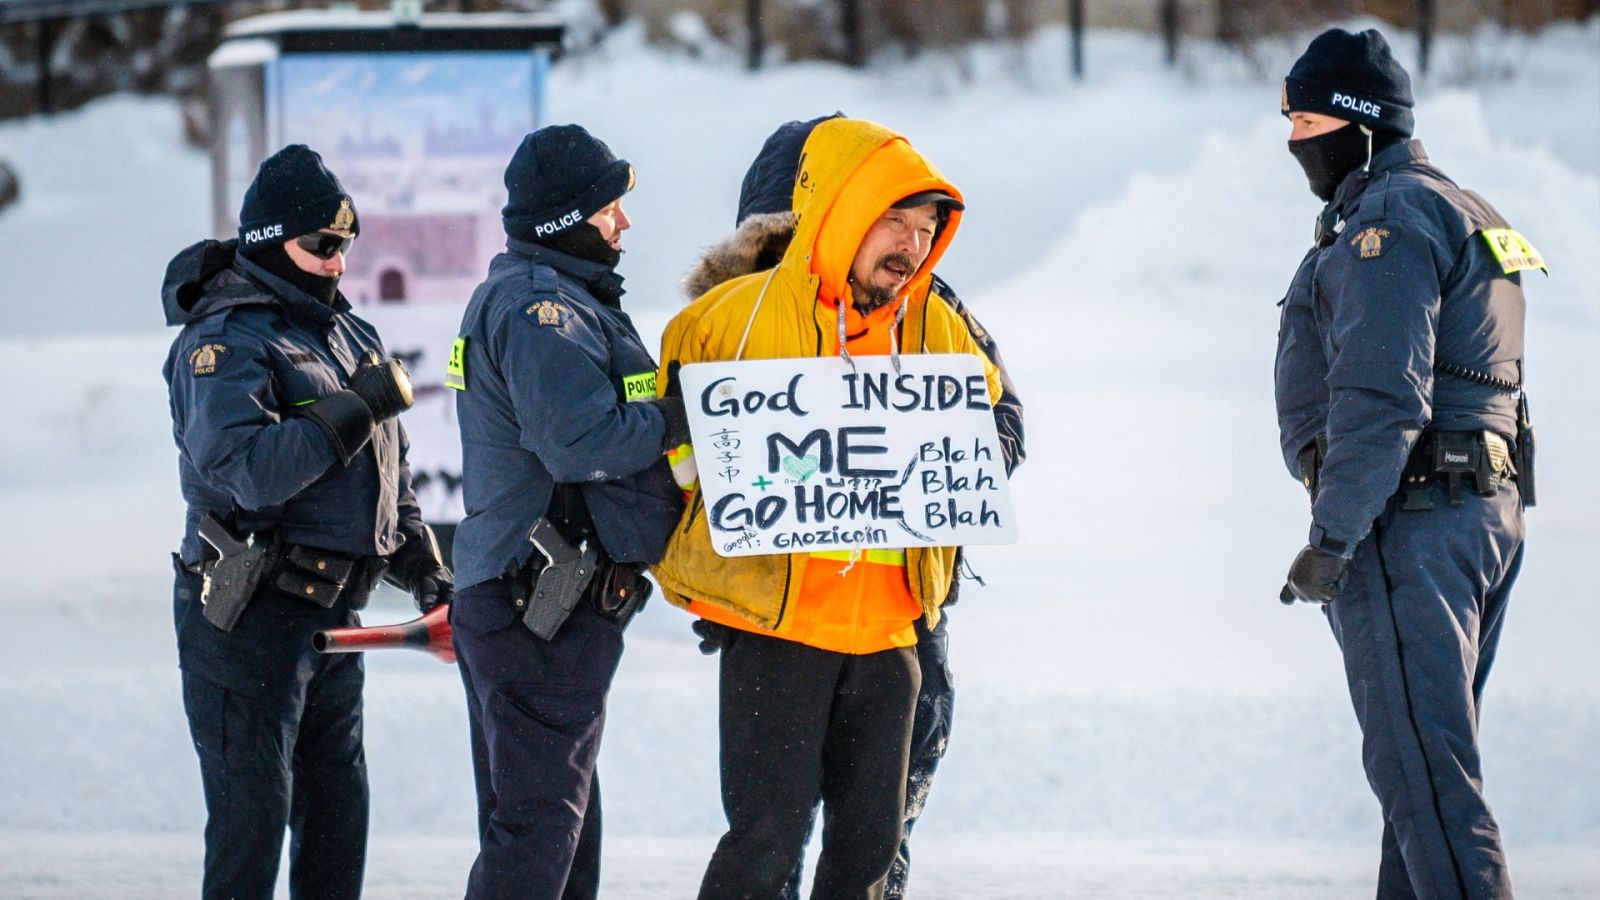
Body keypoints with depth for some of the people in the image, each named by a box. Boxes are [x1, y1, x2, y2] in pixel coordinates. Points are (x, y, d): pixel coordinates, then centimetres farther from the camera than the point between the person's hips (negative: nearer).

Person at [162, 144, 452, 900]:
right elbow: (243, 469, -29)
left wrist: (424, 572, 18)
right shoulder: (225, 345, -13)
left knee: (338, 814, 13)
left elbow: (387, 471, 25)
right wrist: (355, 409, -26)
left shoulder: (350, 336, 15)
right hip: (248, 618, -8)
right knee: (252, 819, -6)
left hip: (331, 611, 9)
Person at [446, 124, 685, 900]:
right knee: (538, 820, -8)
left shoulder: (523, 295, 19)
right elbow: (580, 441, -27)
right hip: (546, 617, -11)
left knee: (558, 814, 17)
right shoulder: (540, 306, -17)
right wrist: (680, 419, -16)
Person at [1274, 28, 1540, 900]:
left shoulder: (1392, 221, -12)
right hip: (1484, 508, 11)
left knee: (1418, 760, -12)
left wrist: (1332, 539, -22)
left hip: (1407, 523, -11)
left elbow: (1380, 396, -21)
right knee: (1431, 750, 14)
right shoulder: (1463, 212, 21)